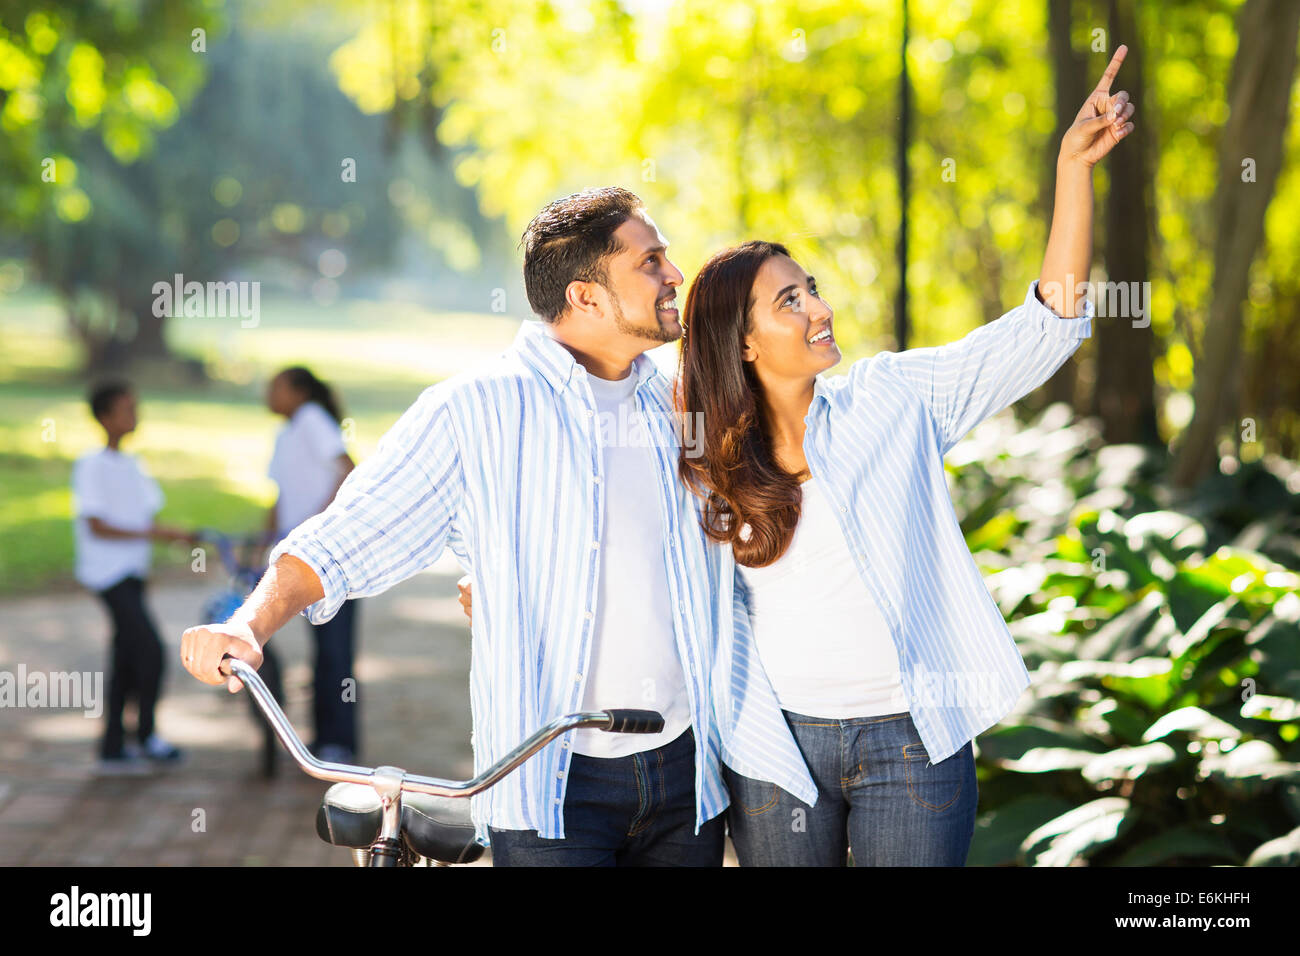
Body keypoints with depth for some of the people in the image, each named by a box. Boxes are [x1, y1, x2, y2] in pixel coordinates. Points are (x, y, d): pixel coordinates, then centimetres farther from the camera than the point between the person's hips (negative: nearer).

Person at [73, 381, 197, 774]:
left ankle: (114, 748, 15)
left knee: (126, 659, 9)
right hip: (108, 574, -8)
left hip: (133, 572, 8)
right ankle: (146, 735, 1)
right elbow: (97, 527, -16)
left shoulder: (132, 465, 14)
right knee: (150, 649, -13)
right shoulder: (91, 465, -11)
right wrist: (148, 534, -21)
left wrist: (178, 535, -1)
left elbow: (148, 516, 16)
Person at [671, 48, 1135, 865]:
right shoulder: (703, 470, 2)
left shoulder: (894, 398, -1)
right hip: (778, 738, 1)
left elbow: (1045, 330, -6)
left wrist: (1075, 166, -14)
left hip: (911, 738, -1)